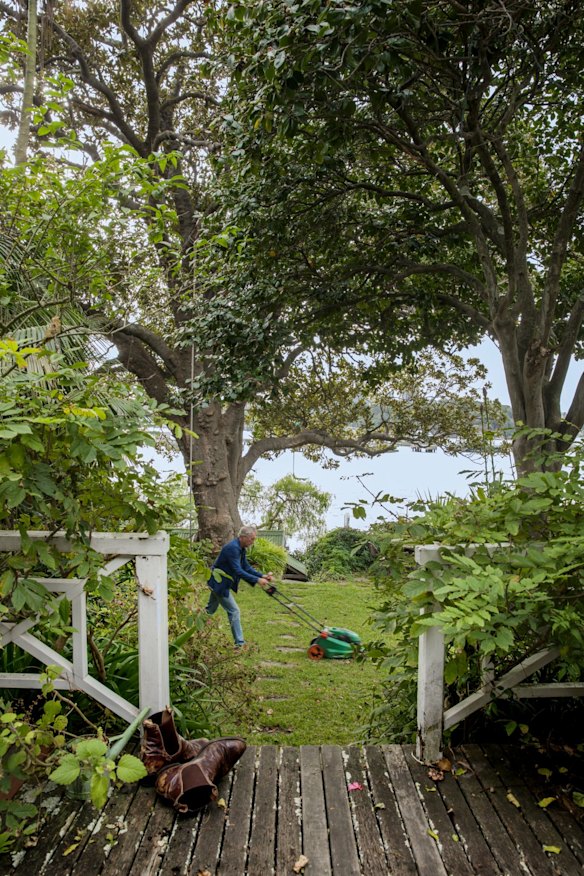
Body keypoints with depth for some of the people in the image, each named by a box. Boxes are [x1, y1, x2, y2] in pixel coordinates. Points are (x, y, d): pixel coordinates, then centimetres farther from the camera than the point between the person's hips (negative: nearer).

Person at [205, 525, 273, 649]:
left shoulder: (241, 548, 6)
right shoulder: (233, 548, -26)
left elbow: (246, 567, 6)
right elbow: (238, 571, -31)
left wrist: (263, 576, -6)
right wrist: (257, 580, -34)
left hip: (218, 583, 10)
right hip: (219, 583, -10)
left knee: (211, 609, 22)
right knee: (234, 611, -7)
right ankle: (239, 643, -2)